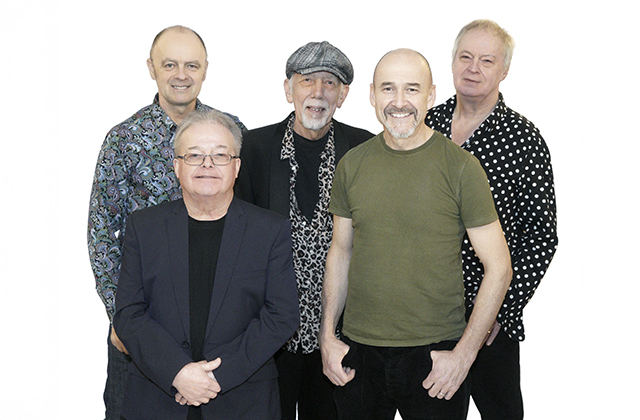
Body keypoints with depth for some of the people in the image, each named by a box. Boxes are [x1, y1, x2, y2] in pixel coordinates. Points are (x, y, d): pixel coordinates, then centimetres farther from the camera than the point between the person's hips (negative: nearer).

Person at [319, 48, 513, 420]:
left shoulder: (461, 167, -8)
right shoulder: (352, 165, 2)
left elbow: (499, 268, -7)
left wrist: (464, 354, -11)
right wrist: (327, 336, 5)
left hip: (436, 355, -3)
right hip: (359, 352, 3)